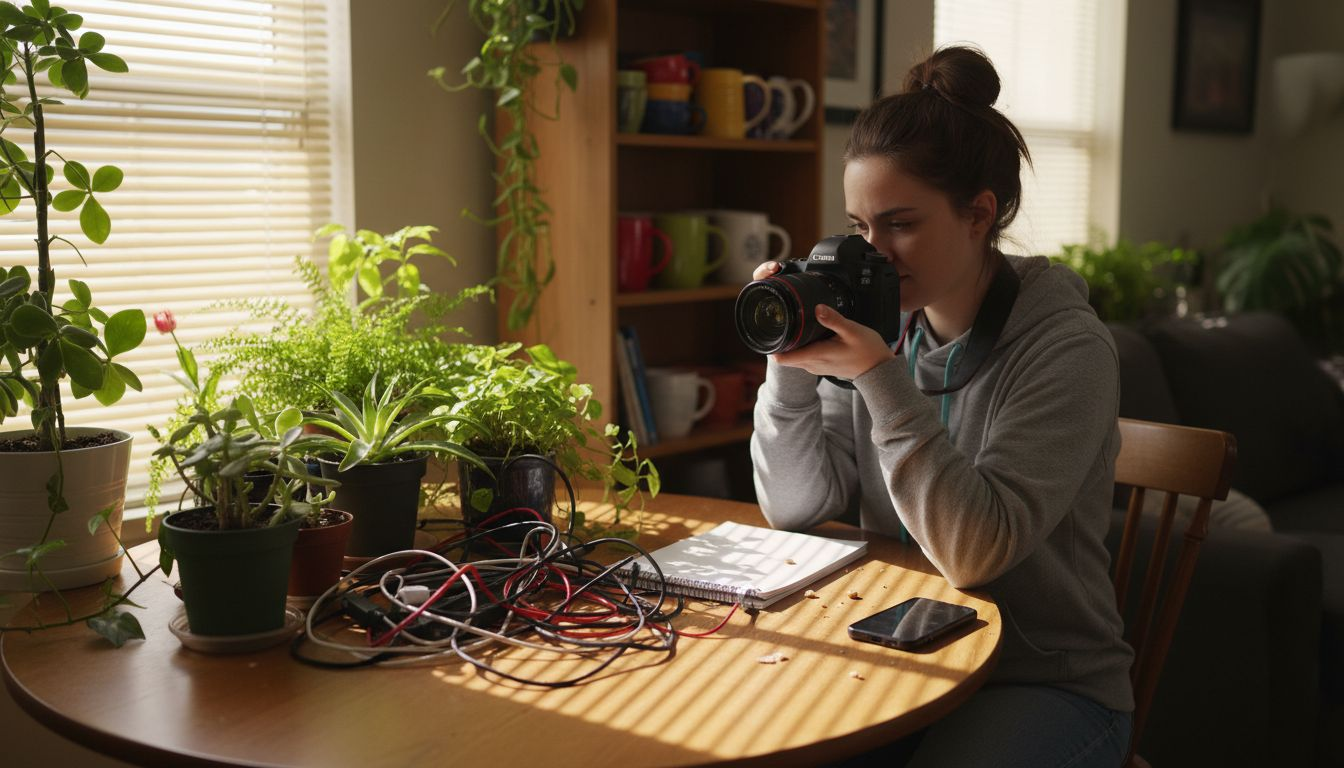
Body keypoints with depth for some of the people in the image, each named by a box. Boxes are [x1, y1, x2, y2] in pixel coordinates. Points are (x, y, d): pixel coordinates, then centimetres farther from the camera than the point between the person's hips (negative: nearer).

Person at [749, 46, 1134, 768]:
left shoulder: (1066, 349, -16)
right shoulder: (885, 328, -1)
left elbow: (974, 551, -25)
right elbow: (795, 506, -2)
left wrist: (880, 378, -29)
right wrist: (790, 362, -15)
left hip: (1048, 682, -4)